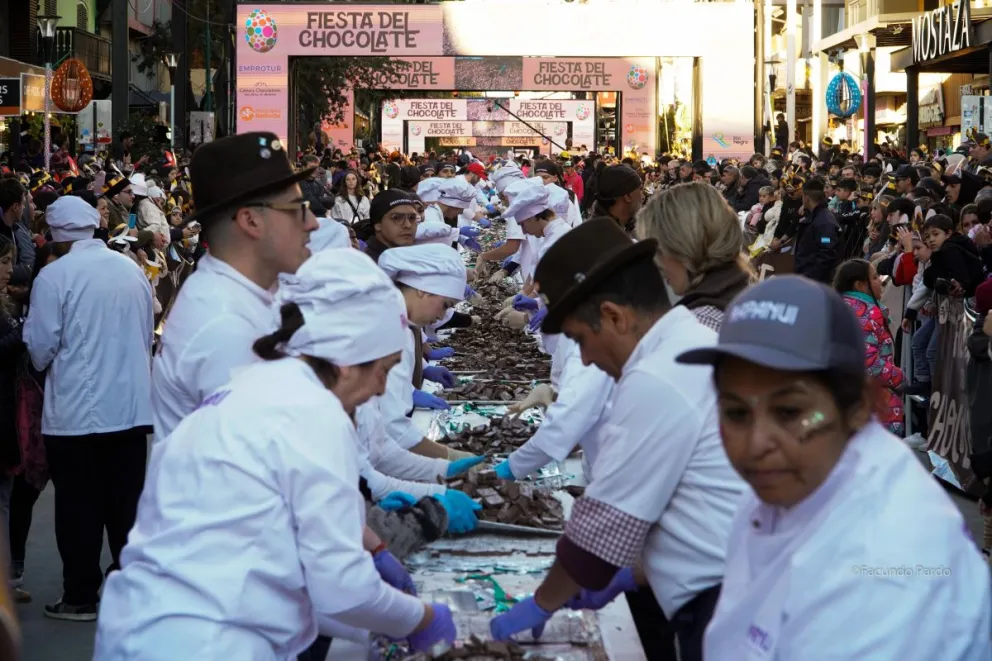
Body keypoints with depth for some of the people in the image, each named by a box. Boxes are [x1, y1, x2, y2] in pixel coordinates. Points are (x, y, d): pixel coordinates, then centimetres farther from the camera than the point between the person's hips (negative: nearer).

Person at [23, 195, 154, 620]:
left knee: (79, 507, 5)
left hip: (75, 410, -4)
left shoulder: (54, 276, -13)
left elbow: (40, 349, -11)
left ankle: (80, 597, 11)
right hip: (131, 405, 4)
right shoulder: (133, 270, 3)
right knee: (127, 502, 12)